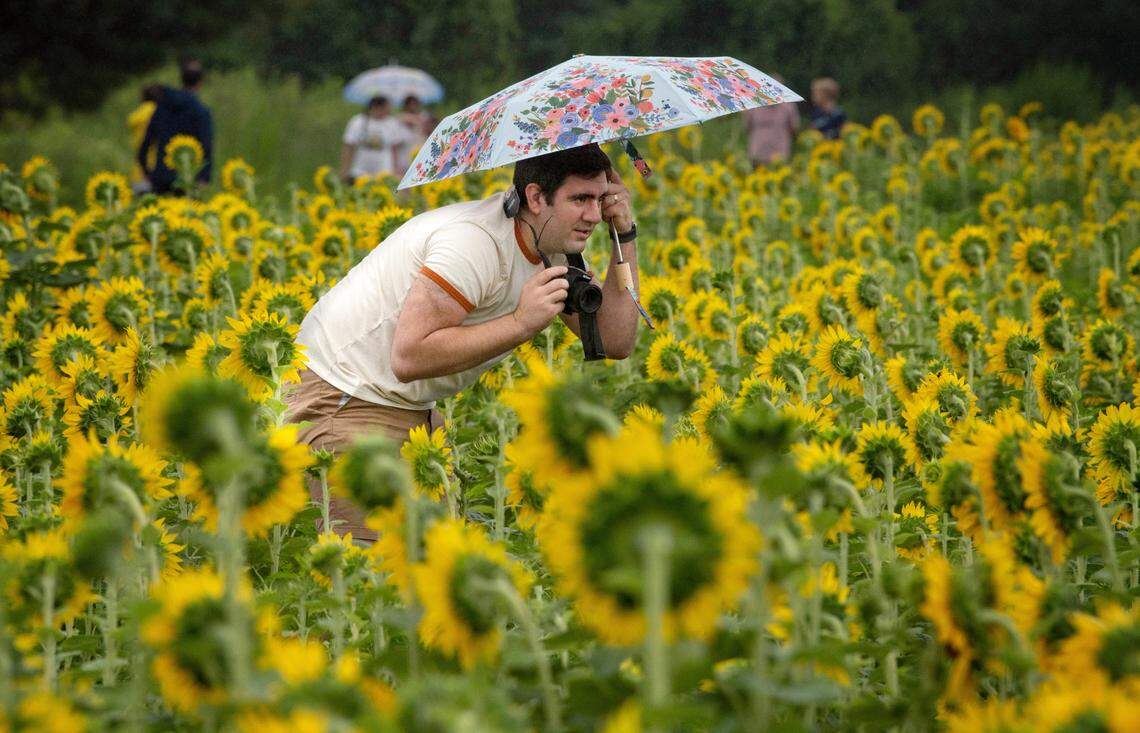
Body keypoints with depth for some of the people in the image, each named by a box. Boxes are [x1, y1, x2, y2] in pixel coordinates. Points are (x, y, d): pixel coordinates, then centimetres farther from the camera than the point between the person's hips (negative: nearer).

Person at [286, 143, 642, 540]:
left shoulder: (554, 246, 3)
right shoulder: (475, 241, -28)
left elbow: (616, 342, 0)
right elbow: (408, 358, -32)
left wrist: (625, 233, -6)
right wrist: (521, 323, -32)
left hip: (413, 408, 9)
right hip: (340, 402, -9)